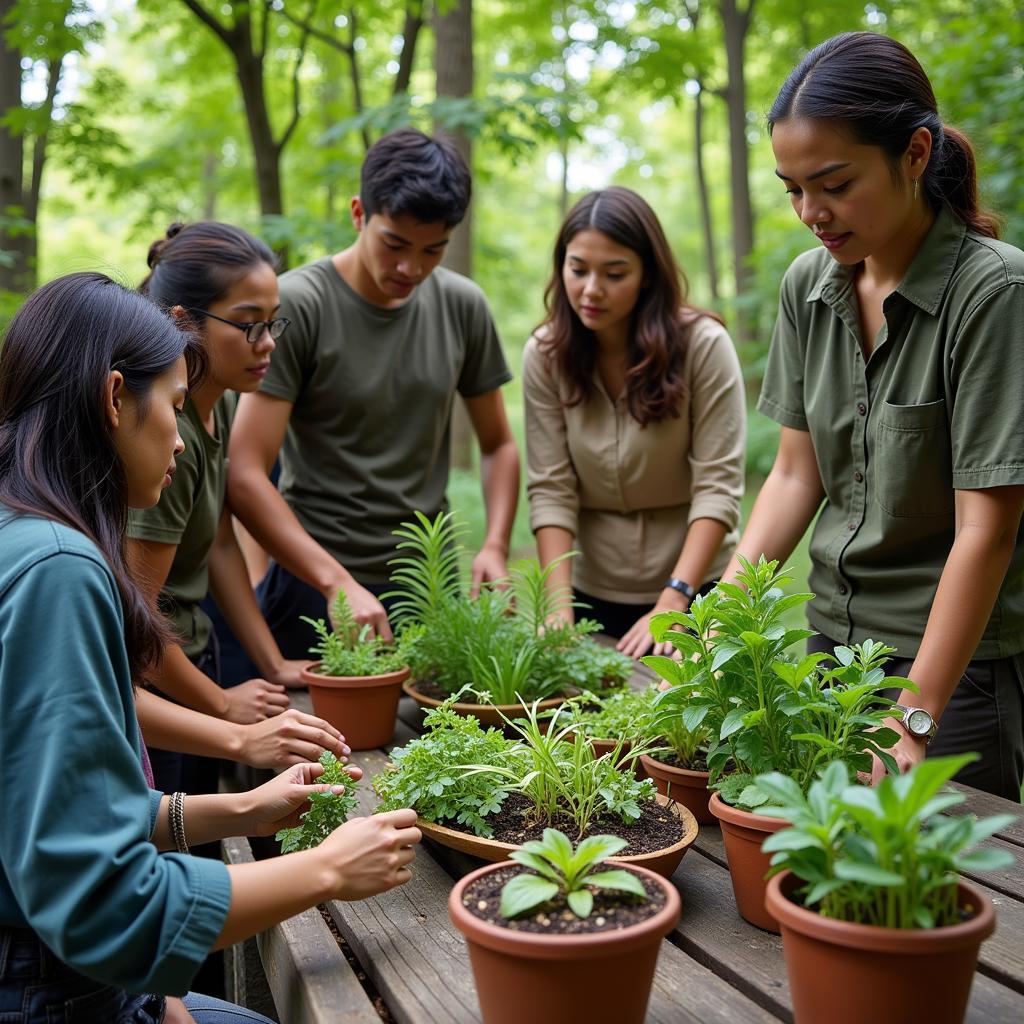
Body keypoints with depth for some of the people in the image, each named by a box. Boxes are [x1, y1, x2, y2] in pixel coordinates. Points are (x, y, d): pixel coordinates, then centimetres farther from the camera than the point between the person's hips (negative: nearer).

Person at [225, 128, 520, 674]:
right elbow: (245, 476, -17)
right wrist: (338, 583, -25)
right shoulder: (297, 304, -12)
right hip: (316, 587, -4)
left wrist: (495, 546, -5)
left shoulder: (463, 306, 2)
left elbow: (498, 445, 12)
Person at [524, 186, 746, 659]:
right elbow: (550, 490, -9)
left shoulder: (703, 344, -14)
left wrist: (672, 603, -24)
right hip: (593, 595, 2)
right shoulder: (545, 354, -7)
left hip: (691, 585, -2)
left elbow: (717, 486, -17)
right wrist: (559, 607, -18)